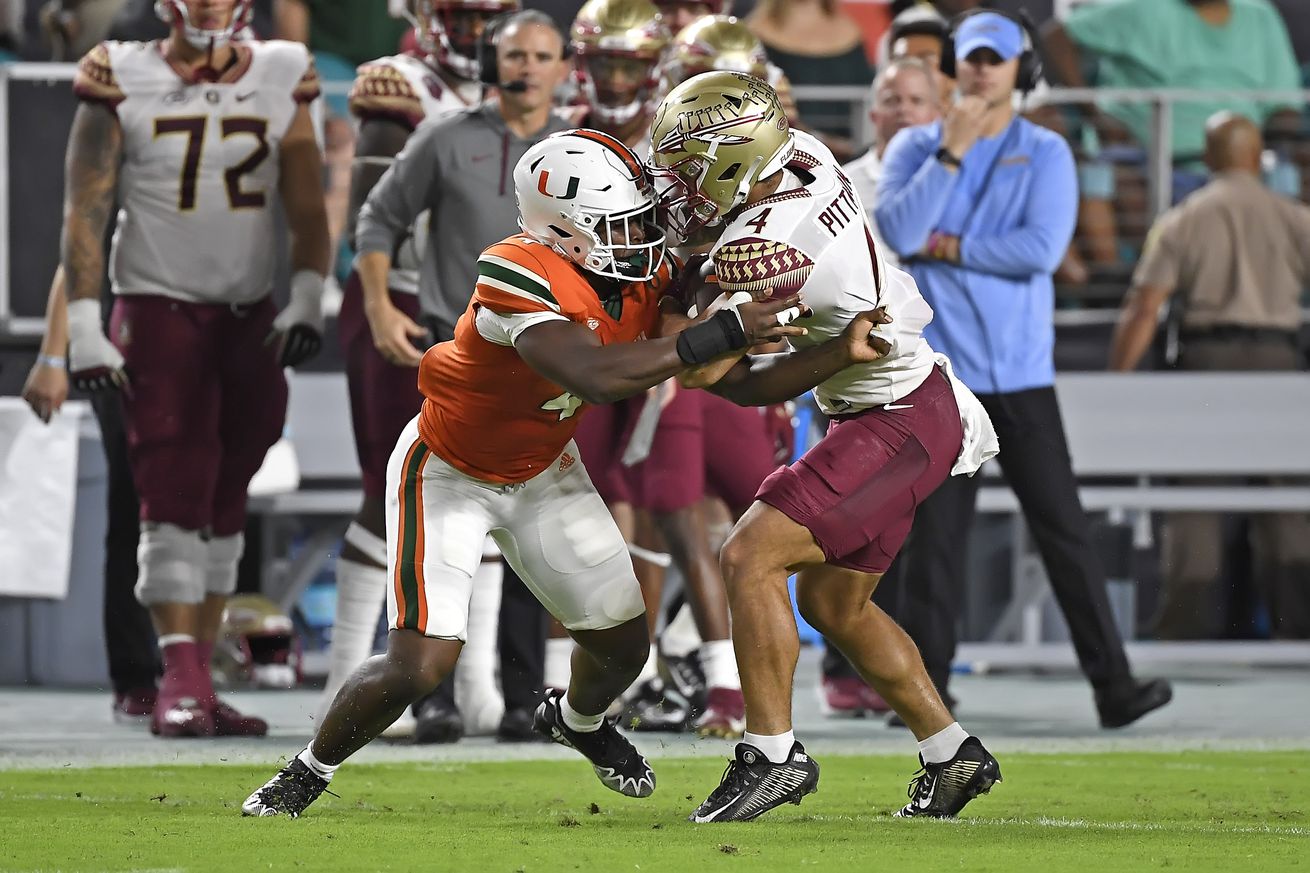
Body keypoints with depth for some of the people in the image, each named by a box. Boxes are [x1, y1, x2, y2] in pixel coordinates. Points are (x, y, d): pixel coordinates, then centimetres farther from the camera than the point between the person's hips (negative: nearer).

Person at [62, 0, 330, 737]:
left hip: (251, 315, 4)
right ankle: (182, 683, -15)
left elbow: (307, 206, 6)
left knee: (224, 503, 6)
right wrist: (84, 324, -11)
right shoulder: (123, 82, -4)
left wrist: (309, 297, -8)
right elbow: (87, 208, -5)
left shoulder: (280, 81, 4)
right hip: (158, 308, -4)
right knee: (175, 495, -12)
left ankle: (199, 681, 11)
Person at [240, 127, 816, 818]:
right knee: (420, 664, -18)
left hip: (542, 475, 7)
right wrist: (725, 332, -49)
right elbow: (596, 377, -50)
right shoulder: (520, 276, -37)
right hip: (449, 473, -7)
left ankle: (577, 720, 47)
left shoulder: (643, 271, -13)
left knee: (624, 647, 9)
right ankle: (311, 768, 10)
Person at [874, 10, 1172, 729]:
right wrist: (951, 153, -12)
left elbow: (1042, 249, -11)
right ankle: (925, 690, 6)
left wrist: (946, 247, -8)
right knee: (934, 535, 1)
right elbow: (897, 231, -10)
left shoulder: (1045, 153, 5)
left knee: (1062, 527, -3)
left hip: (1022, 372, -1)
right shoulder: (915, 148, 9)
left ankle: (1112, 684, -4)